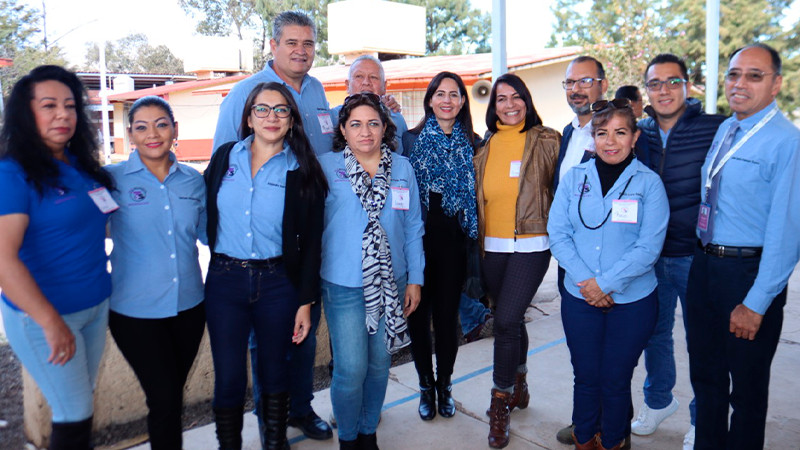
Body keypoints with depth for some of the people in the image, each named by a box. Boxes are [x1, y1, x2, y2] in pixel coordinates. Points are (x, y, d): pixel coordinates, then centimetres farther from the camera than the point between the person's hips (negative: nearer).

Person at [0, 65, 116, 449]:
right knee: (74, 415, 4)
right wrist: (51, 322, -25)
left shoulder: (82, 166, 5)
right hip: (42, 316, -6)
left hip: (96, 306, 6)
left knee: (82, 404, 18)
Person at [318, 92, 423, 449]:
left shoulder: (402, 168, 6)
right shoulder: (326, 166, -2)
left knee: (380, 363, 13)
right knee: (351, 369, -2)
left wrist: (415, 279, 7)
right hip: (343, 284, -3)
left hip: (391, 282, 3)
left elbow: (413, 228, 9)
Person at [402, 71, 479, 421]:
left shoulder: (472, 144, 7)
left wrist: (473, 236, 3)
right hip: (418, 237, 0)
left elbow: (477, 195, 9)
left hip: (453, 239, 1)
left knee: (447, 313, 8)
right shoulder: (411, 139, 3)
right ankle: (426, 385, 25)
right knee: (418, 312, 6)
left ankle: (445, 384, 27)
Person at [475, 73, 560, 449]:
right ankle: (519, 385, 36)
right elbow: (477, 196, 16)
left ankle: (501, 402, 4)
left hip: (531, 245, -4)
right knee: (511, 320, 15)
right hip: (493, 247, 4)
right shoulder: (485, 147, 9)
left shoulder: (546, 141, 0)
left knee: (507, 320, -12)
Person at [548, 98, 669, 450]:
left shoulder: (649, 183, -3)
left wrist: (605, 283, -16)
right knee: (586, 377, 12)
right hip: (579, 298, 2)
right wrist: (585, 280, -13)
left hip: (632, 301, -2)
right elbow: (558, 234, -1)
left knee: (615, 381, 9)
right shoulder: (574, 178, 3)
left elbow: (649, 246, -10)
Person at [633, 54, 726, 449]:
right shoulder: (639, 134, 4)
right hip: (650, 255, 4)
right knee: (655, 332, 18)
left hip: (696, 256, -4)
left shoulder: (715, 130, -9)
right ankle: (658, 400, 40)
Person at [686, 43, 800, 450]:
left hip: (750, 273, -7)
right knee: (706, 374, 20)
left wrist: (756, 303, -18)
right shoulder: (723, 131, 8)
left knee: (747, 386, 12)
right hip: (703, 264, 7)